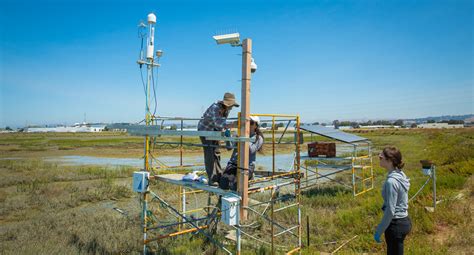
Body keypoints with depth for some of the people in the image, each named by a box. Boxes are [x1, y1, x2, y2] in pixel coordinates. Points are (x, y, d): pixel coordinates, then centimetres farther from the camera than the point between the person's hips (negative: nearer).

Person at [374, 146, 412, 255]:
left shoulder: (391, 181, -26)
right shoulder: (400, 174, 2)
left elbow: (390, 211, -24)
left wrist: (379, 230, -15)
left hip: (396, 225, -9)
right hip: (404, 221, 9)